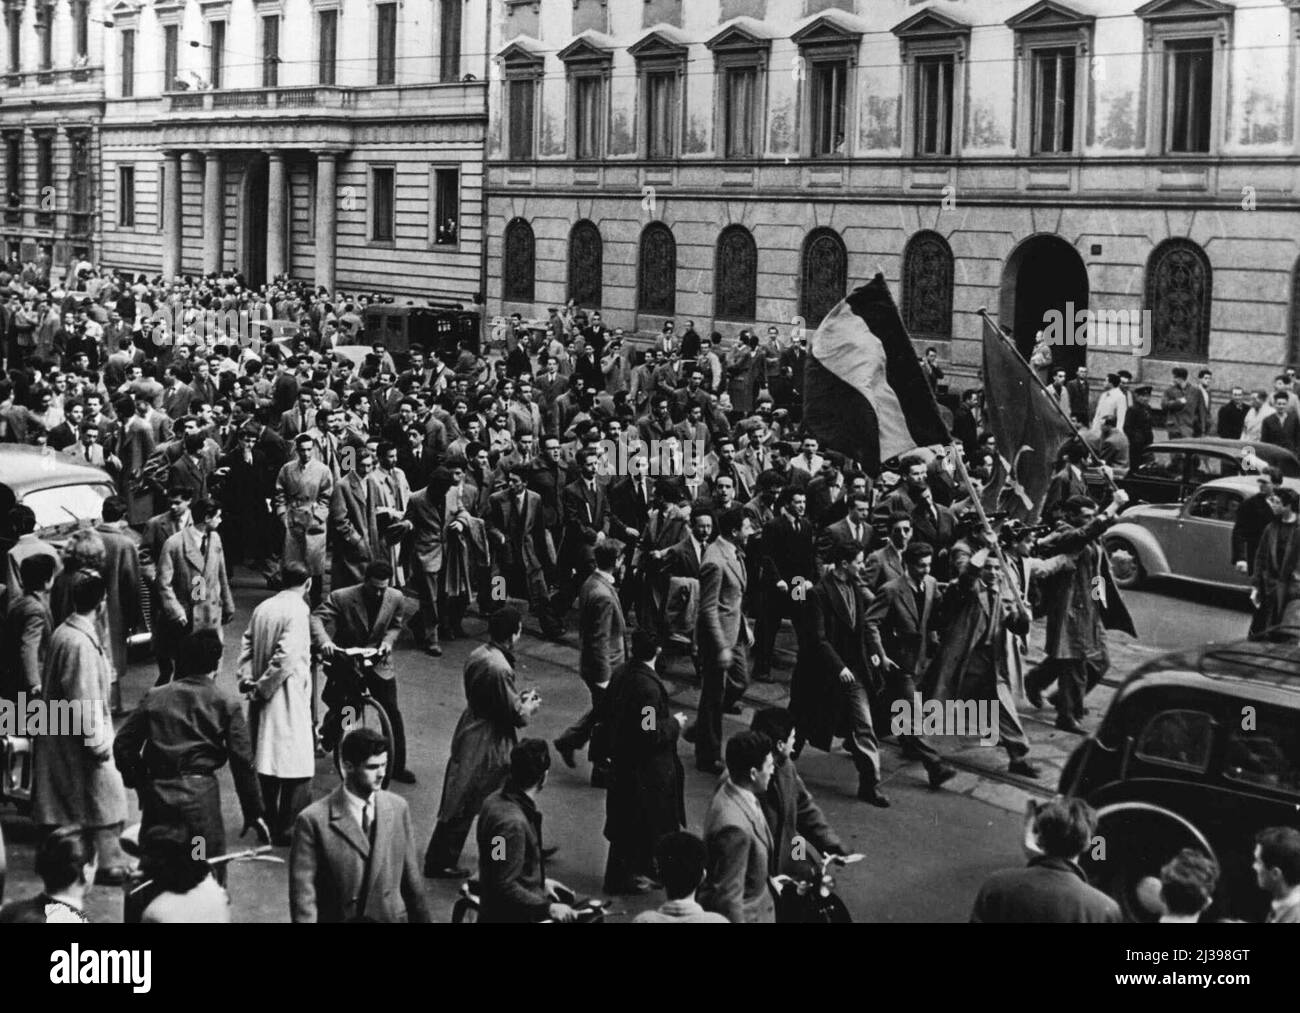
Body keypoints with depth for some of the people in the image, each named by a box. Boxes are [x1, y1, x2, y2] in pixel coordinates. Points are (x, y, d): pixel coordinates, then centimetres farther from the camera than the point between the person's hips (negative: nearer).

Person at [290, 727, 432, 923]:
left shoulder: (398, 808, 1)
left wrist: (423, 918, 13)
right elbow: (303, 895, -11)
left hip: (391, 916, 3)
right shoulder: (314, 820, -12)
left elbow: (410, 877, 10)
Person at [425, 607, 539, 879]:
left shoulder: (478, 654, 0)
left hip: (470, 732, 10)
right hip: (485, 746, -10)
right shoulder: (499, 668, -28)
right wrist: (529, 706, -1)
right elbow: (516, 716, -21)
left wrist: (519, 699, 10)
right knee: (462, 807, 4)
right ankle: (439, 863, 16)